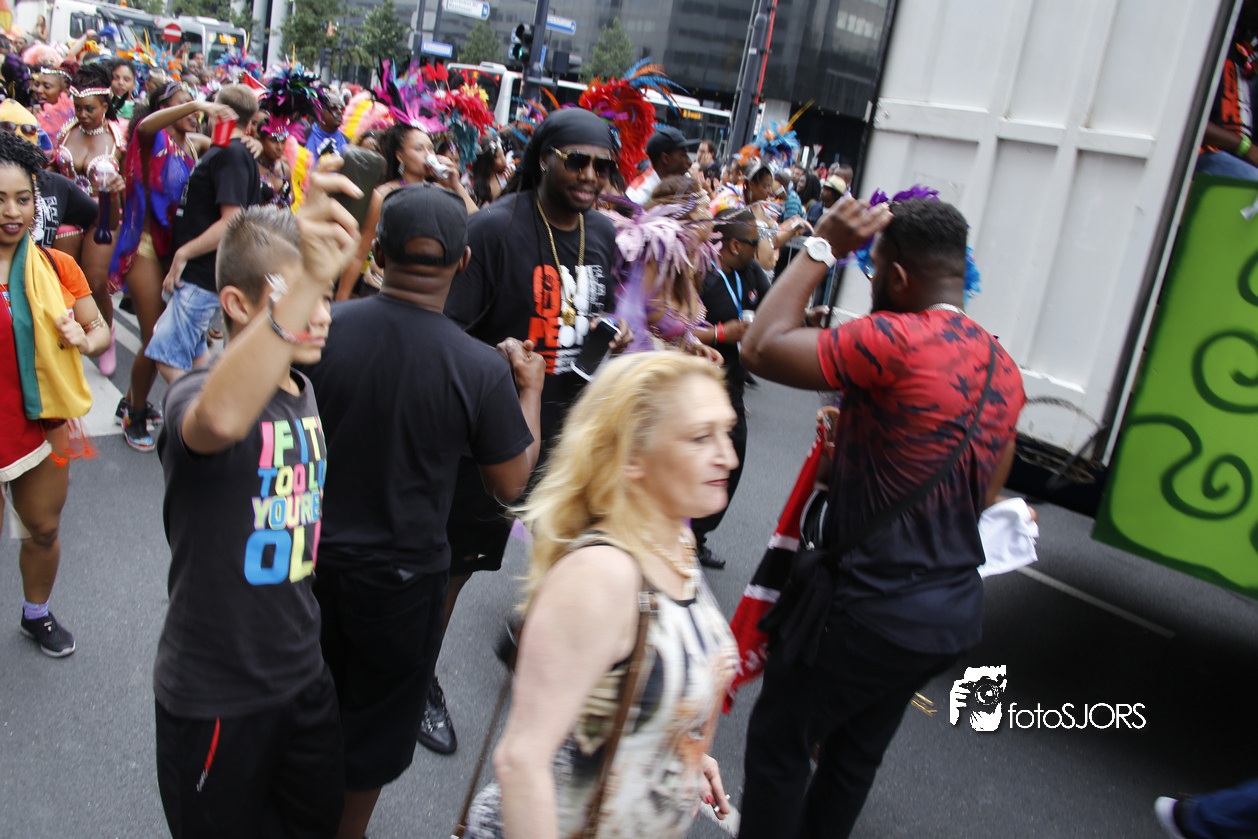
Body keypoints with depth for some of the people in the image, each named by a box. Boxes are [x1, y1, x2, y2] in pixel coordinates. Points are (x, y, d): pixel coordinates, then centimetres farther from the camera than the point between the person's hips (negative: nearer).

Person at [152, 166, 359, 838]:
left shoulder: (303, 392, 2)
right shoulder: (195, 395, -24)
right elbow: (219, 421, -52)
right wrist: (303, 281, -60)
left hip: (304, 676, 7)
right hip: (216, 698, -7)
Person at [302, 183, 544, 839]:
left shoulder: (323, 325, -16)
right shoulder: (481, 369, -22)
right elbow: (511, 483, -9)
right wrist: (530, 388, 1)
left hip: (310, 556, 3)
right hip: (399, 576, -3)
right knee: (373, 723, 22)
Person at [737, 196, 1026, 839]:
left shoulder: (896, 340, -22)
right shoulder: (1004, 368, 5)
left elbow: (762, 347, -19)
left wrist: (822, 246, -10)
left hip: (877, 612, -8)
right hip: (956, 611, 8)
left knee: (780, 738, 13)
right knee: (856, 752, 25)